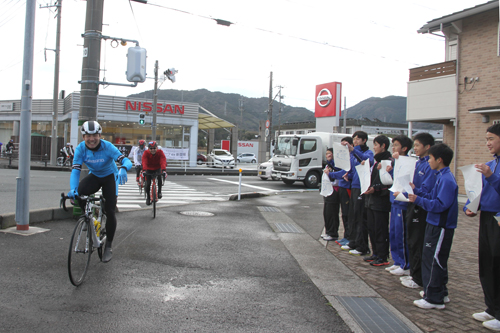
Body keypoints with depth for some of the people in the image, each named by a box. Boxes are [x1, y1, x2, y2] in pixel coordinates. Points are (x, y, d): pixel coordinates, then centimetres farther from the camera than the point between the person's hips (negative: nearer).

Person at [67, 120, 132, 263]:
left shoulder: (107, 147, -26)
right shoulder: (81, 149, -20)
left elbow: (126, 161, -33)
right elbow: (75, 170, -26)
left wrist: (123, 169, -58)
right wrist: (73, 189, -43)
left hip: (110, 177, -2)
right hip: (94, 176, 2)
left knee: (110, 212, -10)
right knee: (78, 194, -30)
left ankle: (108, 247, 8)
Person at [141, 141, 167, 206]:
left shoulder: (160, 152, -23)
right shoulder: (146, 153, -23)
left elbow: (163, 161, -38)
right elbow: (144, 162, -38)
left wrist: (164, 170, -55)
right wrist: (144, 170, -55)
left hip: (157, 168, 0)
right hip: (149, 169, 1)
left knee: (159, 177, -30)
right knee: (148, 183, -9)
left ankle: (159, 191, -9)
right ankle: (148, 197, 12)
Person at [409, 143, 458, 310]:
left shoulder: (447, 180, -20)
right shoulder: (442, 177, 11)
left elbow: (440, 204, -25)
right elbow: (433, 196, 17)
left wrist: (418, 200, -23)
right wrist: (416, 190, 14)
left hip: (440, 227, -10)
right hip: (436, 224, 10)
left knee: (432, 260, -4)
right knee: (437, 260, 18)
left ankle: (434, 299, 4)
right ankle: (440, 293, 30)